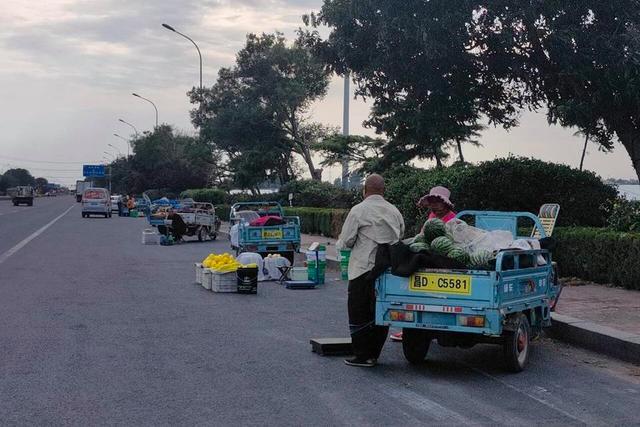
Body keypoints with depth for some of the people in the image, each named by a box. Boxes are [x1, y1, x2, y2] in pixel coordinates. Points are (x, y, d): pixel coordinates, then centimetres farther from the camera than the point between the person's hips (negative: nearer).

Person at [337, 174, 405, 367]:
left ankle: (363, 355, 6)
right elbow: (401, 236, 15)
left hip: (364, 268, -5)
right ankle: (374, 354, 18)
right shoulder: (394, 211, 6)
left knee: (359, 314, 4)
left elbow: (345, 241, -9)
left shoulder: (358, 210, -10)